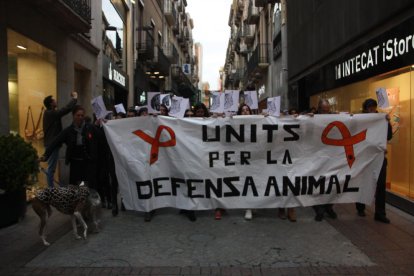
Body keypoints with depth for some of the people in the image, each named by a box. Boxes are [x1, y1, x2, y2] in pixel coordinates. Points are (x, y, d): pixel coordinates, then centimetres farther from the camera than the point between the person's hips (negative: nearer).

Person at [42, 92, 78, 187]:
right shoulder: (52, 113, -20)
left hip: (51, 143, 11)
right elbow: (66, 109, -26)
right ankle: (50, 188, 1)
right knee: (51, 167, -5)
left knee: (51, 167, 16)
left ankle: (50, 187, 24)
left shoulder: (49, 113, 13)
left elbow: (63, 110, 16)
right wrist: (74, 98, -15)